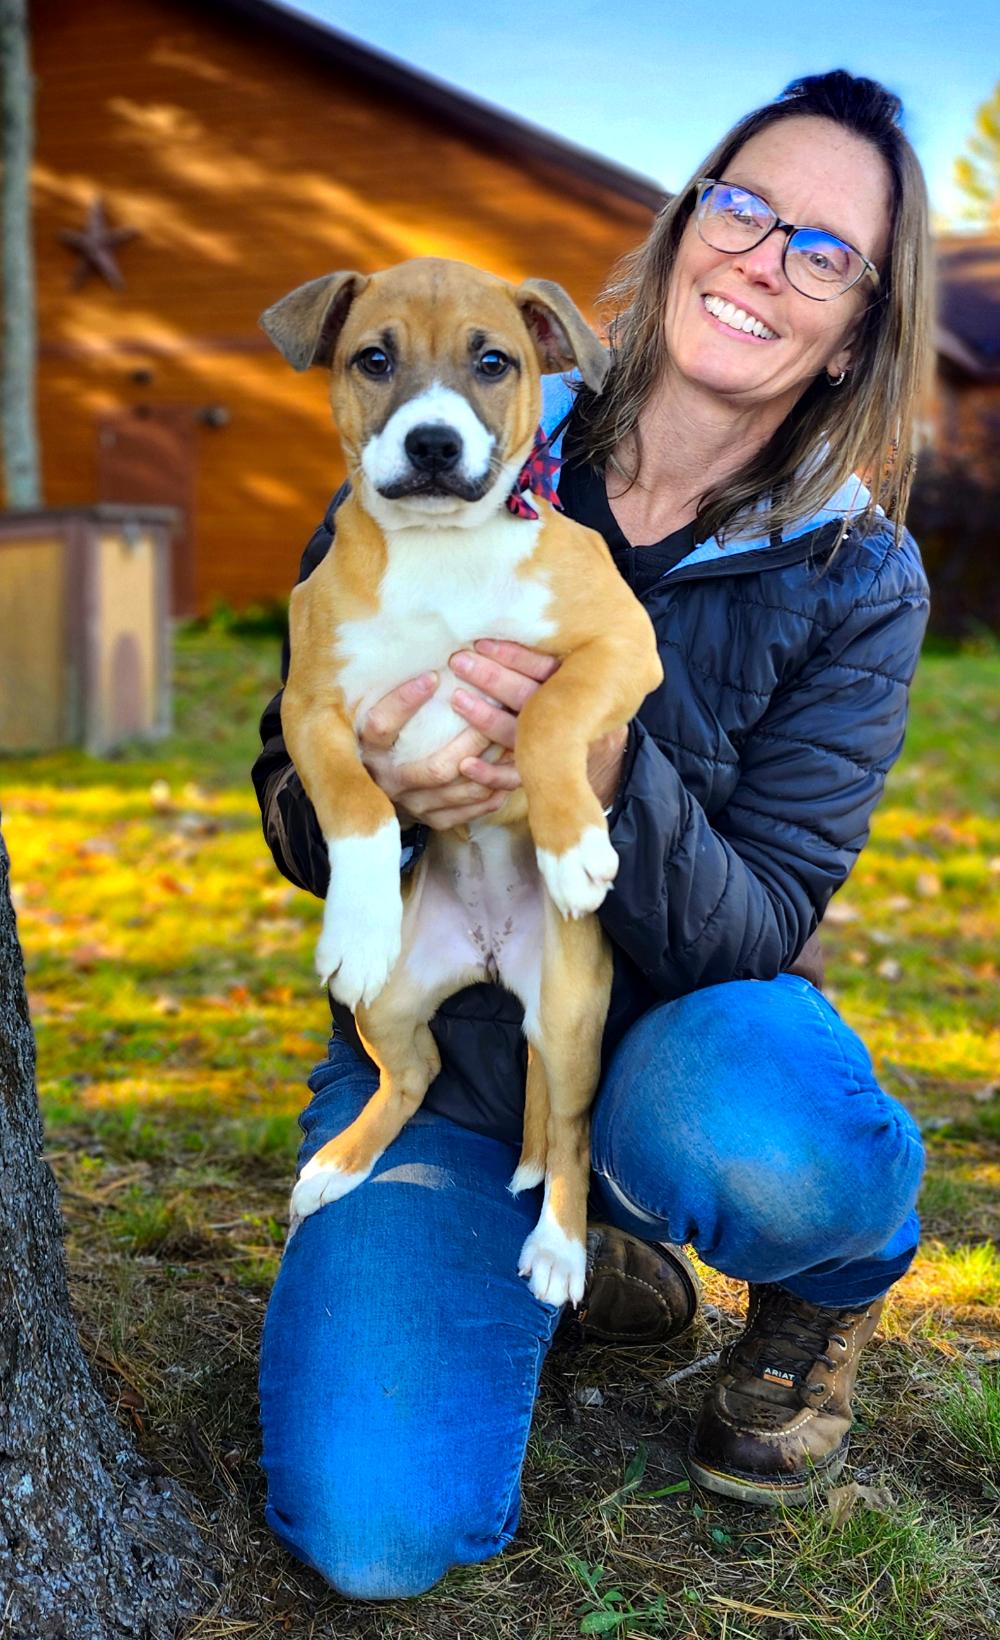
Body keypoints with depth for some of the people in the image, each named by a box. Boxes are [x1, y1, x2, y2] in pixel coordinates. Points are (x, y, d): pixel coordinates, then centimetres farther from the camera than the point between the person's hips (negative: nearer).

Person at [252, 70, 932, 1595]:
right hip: (433, 1051, 1)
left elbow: (756, 923, -16)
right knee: (379, 1533, -19)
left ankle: (830, 1292, 1)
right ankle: (580, 1258, 14)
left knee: (745, 1141, -39)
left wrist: (608, 768, -35)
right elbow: (289, 807, -2)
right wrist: (369, 789, -27)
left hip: (675, 1029, -1)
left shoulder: (857, 581, -10)